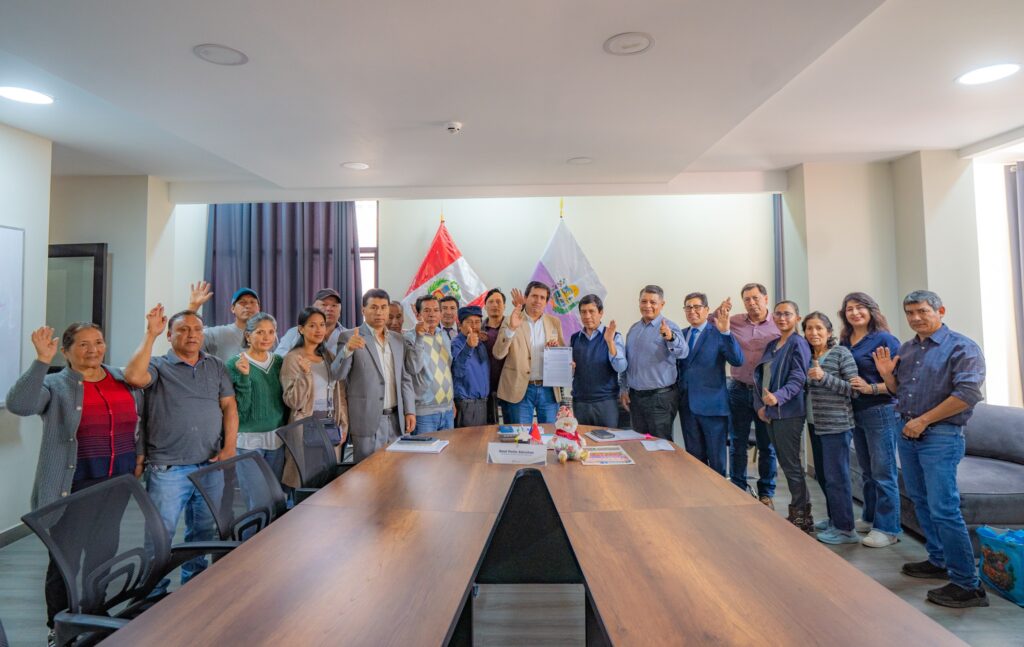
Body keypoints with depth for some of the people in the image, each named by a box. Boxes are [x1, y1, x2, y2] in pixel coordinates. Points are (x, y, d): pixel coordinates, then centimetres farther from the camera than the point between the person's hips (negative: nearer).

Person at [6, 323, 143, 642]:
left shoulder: (124, 380, 7)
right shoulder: (55, 386, -5)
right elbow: (19, 404, -25)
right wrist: (42, 360, -31)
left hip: (118, 482, 4)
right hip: (74, 485, -4)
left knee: (105, 552, 15)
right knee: (67, 557, 3)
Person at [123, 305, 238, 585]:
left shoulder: (216, 366, 10)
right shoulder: (158, 366, 0)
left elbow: (229, 406, 7)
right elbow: (134, 376, -23)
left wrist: (229, 447, -4)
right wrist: (150, 334, -19)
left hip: (210, 465, 4)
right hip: (168, 468, -4)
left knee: (204, 531, 16)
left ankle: (195, 581, 34)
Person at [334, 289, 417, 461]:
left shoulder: (398, 339, 12)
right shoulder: (350, 337, -3)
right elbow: (337, 375, -12)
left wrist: (410, 410, 6)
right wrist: (348, 349, -29)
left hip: (396, 419, 5)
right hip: (368, 420, -5)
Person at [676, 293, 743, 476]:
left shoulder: (718, 334, -6)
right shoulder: (681, 335, 10)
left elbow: (738, 360, -20)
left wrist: (726, 332, -30)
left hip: (711, 404, -5)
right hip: (687, 404, 5)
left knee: (716, 457, 5)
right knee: (694, 456, 15)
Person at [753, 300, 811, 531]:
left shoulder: (798, 343, -8)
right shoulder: (771, 345, 15)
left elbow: (798, 378, -19)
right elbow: (760, 375, 14)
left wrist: (778, 397, -34)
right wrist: (760, 405, 2)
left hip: (789, 413, -7)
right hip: (770, 413, 7)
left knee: (791, 464, -1)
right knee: (785, 463, 13)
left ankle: (802, 516, 11)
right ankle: (798, 509, 25)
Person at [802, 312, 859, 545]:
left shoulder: (841, 353, -9)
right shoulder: (808, 356, 9)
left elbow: (854, 389, -14)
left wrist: (825, 377, -22)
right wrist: (811, 378, 3)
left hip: (836, 424, -7)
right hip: (815, 423, 7)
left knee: (836, 476, -2)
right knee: (822, 474, 15)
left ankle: (845, 529, 9)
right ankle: (834, 519, 30)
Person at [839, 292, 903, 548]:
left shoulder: (884, 339, -9)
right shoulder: (844, 342, 9)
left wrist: (872, 388, -23)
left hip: (880, 411, -6)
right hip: (855, 412, 7)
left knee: (883, 473, 0)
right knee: (867, 470, 17)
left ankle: (888, 529, 11)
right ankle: (870, 518, 30)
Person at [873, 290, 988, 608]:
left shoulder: (962, 347, -8)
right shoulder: (906, 349, 12)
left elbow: (968, 394, -19)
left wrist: (923, 420, -17)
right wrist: (887, 374, -1)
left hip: (940, 436, -7)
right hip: (906, 433, 7)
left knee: (944, 509, -9)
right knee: (921, 502, 15)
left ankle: (967, 584, 1)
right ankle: (939, 561, 29)